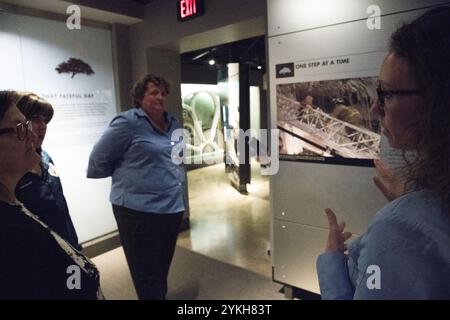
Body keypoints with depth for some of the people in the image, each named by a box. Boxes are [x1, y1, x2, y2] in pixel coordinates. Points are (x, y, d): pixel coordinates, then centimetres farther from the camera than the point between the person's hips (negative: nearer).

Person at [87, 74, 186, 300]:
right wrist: (127, 172, 5)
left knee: (162, 271, 22)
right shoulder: (129, 122, -12)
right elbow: (98, 160, -7)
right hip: (139, 210, -6)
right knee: (148, 277, 6)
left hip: (172, 208, 7)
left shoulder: (173, 124, 9)